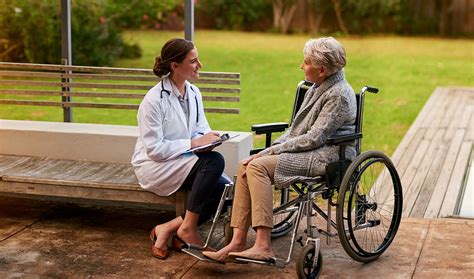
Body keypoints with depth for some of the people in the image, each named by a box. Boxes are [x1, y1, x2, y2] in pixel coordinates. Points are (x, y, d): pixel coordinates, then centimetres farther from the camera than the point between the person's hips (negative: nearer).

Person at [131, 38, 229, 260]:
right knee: (214, 161, -29)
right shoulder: (154, 100, -18)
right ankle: (187, 228, -20)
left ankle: (168, 229, -8)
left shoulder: (194, 93, 5)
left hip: (182, 160, 8)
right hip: (154, 166, -8)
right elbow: (154, 148, -19)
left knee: (225, 189, -17)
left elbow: (201, 128, 13)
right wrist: (193, 143, -22)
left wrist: (207, 138, -12)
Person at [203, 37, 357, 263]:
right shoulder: (318, 88, 17)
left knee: (258, 166, -25)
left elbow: (314, 138, -18)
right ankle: (238, 242, -16)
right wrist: (271, 149, 2)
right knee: (246, 166, -11)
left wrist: (273, 151, -15)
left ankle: (263, 246, -29)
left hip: (328, 157, -9)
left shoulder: (339, 95, -13)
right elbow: (296, 129, 18)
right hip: (307, 151, 9)